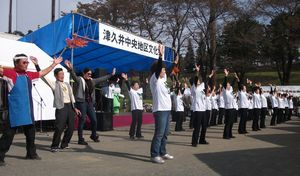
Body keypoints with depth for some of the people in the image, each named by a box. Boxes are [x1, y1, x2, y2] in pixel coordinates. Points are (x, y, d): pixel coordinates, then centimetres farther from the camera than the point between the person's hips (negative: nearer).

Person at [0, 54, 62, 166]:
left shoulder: (29, 75, 13)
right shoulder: (11, 73, -6)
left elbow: (42, 73, 26)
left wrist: (54, 64, 31)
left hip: (28, 110, 7)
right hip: (15, 111, -7)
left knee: (31, 132, 16)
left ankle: (31, 153, 31)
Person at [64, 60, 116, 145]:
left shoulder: (92, 81, 15)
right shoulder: (79, 80, -5)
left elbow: (102, 79, 24)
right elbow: (74, 76, -24)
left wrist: (111, 75, 30)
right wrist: (70, 69, -44)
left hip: (90, 103, 7)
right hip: (81, 103, -6)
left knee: (94, 120, 10)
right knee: (82, 121, -3)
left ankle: (94, 135, 33)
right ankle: (80, 139, 6)